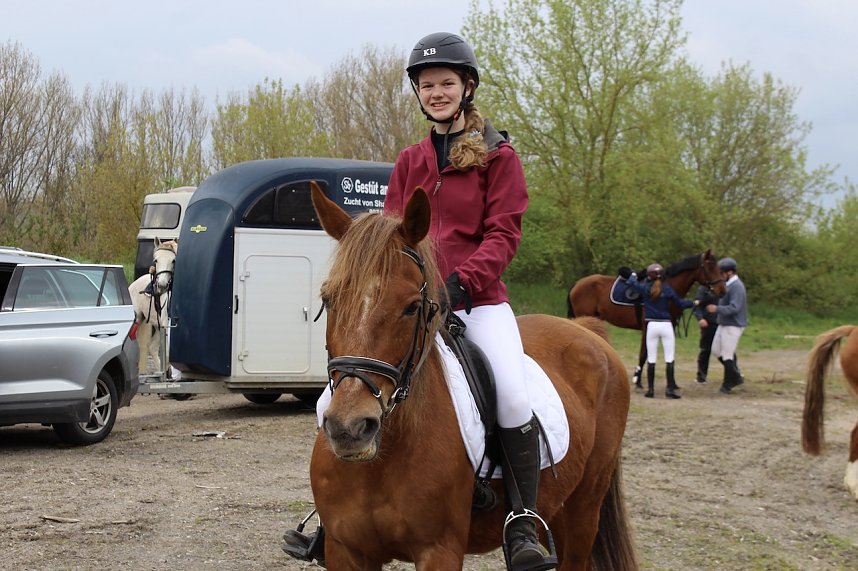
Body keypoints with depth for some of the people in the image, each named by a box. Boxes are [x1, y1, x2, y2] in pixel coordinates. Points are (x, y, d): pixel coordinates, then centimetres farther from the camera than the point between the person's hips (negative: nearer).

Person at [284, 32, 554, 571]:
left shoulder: (499, 156, 2)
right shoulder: (410, 162, 15)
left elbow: (503, 233, -6)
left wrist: (461, 282, -20)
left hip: (478, 300, -4)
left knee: (514, 400, -27)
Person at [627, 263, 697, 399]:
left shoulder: (645, 288, -1)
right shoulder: (667, 289, -3)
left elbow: (631, 282, 15)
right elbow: (680, 303, 1)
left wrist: (633, 275, 37)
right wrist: (693, 303, 18)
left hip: (652, 325, 1)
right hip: (666, 325, -1)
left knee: (651, 359, 7)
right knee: (669, 358, 3)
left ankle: (650, 389, 7)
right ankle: (670, 388, -1)